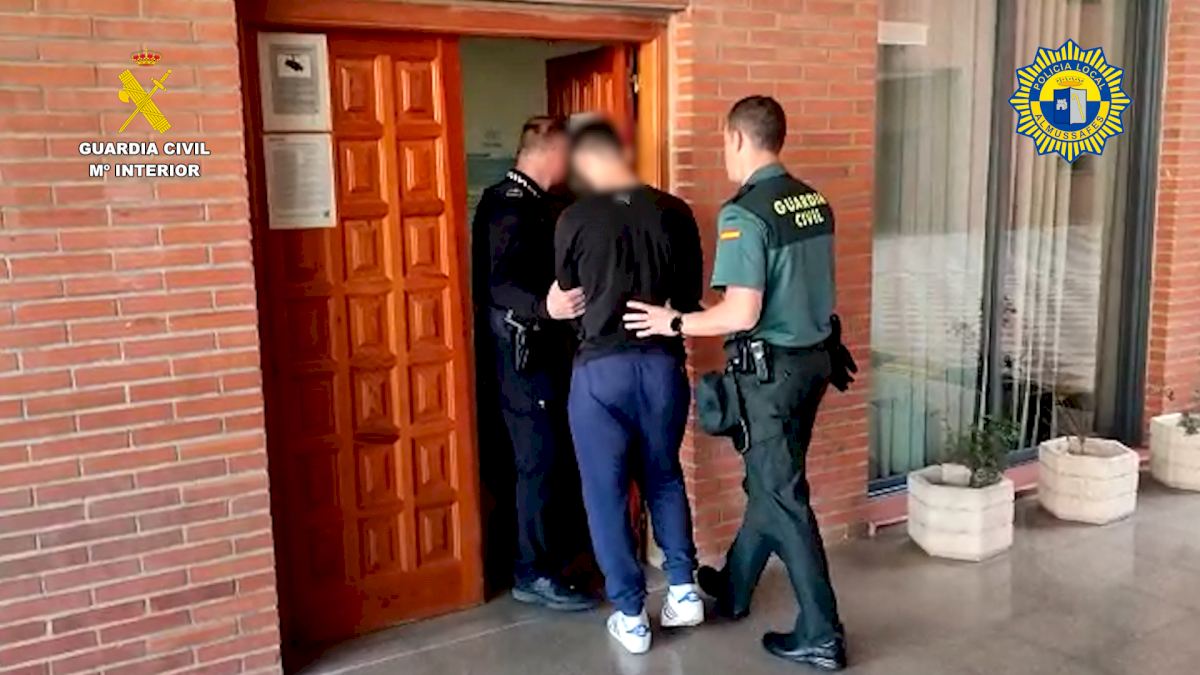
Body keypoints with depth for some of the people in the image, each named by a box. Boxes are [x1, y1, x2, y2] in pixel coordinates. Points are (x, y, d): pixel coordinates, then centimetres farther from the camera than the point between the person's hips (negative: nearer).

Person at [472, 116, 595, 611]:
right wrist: (544, 307, -46)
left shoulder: (529, 201, 13)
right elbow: (500, 286, -29)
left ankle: (552, 546, 32)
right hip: (524, 350, -11)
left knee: (554, 453, 18)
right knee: (539, 459, -5)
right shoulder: (512, 207, -19)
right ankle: (534, 574, 5)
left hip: (541, 345, 11)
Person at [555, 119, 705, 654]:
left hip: (601, 368, -3)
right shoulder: (675, 213, -1)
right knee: (664, 477, 23)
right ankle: (684, 588, 23)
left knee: (607, 491, 10)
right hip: (663, 363, 3)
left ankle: (630, 615, 16)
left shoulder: (575, 219, -7)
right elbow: (691, 295, 6)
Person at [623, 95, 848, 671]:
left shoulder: (744, 214, -19)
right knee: (768, 478, 20)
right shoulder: (815, 202, 6)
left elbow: (742, 314, -24)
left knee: (782, 497, 2)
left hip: (770, 368, -8)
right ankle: (734, 587, 39)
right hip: (813, 358, 8)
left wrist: (674, 323, -11)